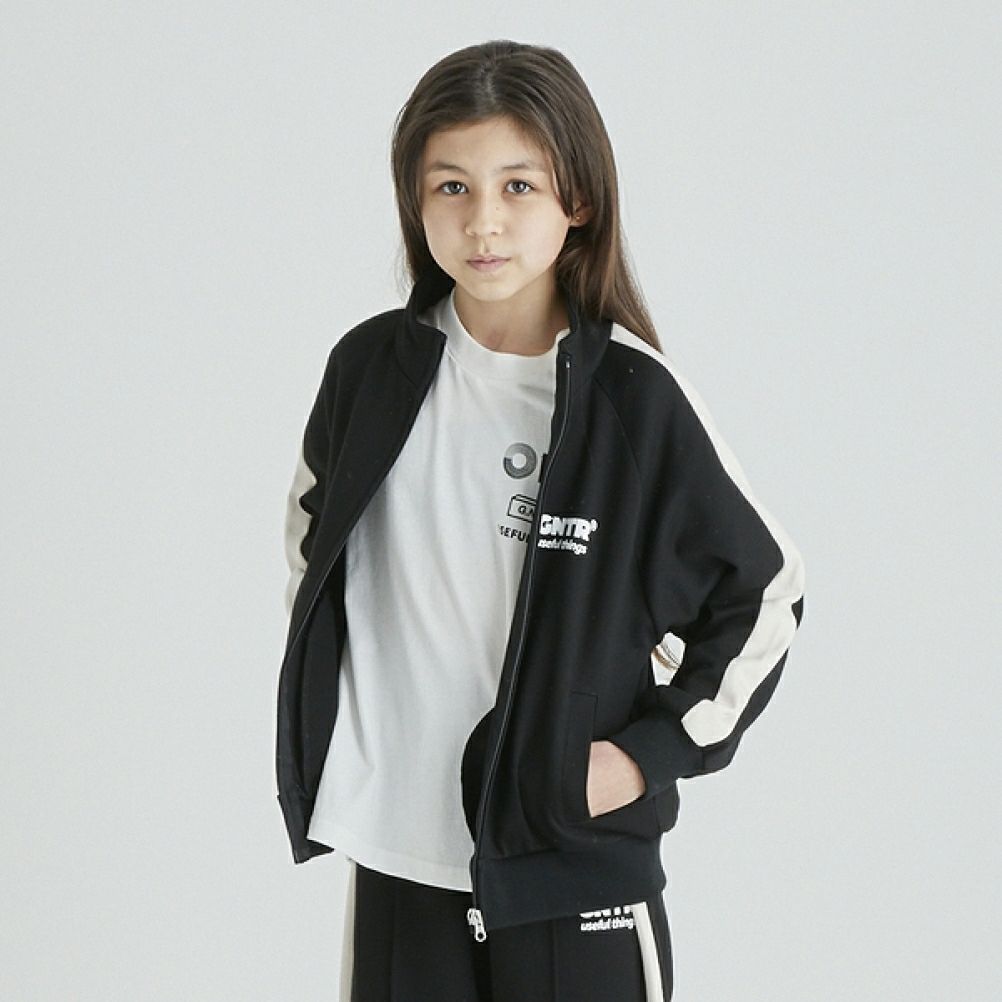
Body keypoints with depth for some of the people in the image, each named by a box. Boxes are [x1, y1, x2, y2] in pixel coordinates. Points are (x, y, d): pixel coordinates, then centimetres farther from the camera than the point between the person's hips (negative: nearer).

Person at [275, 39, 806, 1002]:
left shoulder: (634, 397, -8)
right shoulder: (373, 368, -1)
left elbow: (765, 591, 1)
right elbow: (312, 534, 18)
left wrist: (652, 752, -5)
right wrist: (320, 724, 14)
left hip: (575, 852, -2)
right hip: (397, 848, 3)